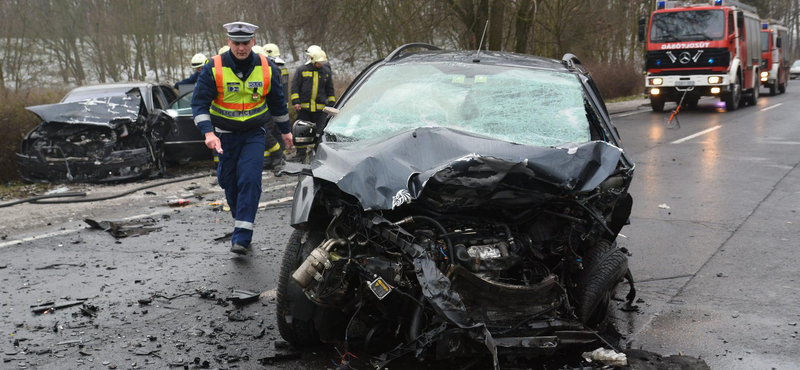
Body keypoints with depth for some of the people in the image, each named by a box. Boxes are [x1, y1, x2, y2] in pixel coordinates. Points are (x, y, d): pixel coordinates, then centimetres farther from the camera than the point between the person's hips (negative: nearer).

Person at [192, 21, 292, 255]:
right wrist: (208, 133, -23)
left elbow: (277, 101, 10)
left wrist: (285, 130, 17)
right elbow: (200, 103, -10)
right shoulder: (214, 69, -11)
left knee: (250, 180, -16)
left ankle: (241, 237, -18)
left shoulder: (267, 68, -4)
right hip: (225, 135, 1)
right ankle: (240, 224, 33)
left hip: (254, 134, -1)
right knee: (229, 183, 8)